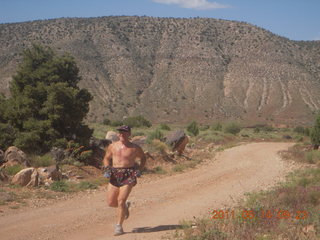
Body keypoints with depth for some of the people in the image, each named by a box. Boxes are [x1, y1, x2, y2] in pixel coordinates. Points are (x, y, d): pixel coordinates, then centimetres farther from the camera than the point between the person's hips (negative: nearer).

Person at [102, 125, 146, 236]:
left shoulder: (135, 148, 1)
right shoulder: (112, 146, 8)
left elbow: (143, 158, 16)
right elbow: (106, 158, 20)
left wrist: (140, 169, 2)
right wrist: (107, 168, 1)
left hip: (128, 176, -4)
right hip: (115, 175, 4)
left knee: (121, 200, -12)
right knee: (111, 202, 3)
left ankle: (119, 226, 2)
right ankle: (125, 206, 36)